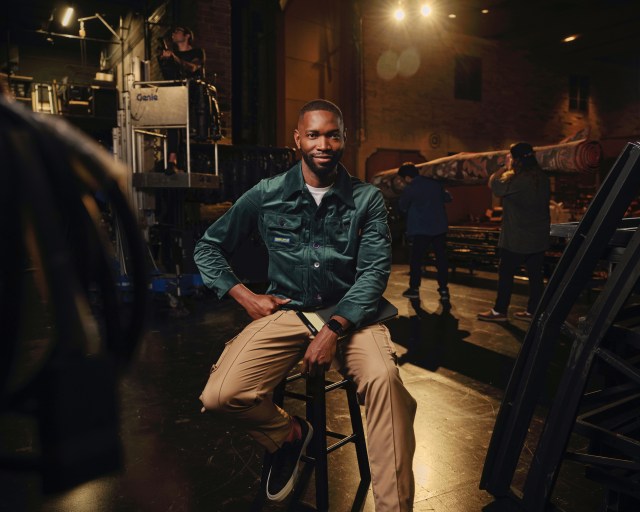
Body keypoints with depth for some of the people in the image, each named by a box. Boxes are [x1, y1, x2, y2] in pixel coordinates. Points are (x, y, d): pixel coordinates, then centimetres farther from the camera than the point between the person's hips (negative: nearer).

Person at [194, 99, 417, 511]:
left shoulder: (367, 199, 0)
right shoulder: (268, 195, 2)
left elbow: (375, 270, -8)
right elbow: (209, 246, 12)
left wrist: (334, 330, -22)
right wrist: (246, 298, -1)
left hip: (349, 313, -1)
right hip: (286, 311, 1)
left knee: (384, 378, -33)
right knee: (221, 395, -21)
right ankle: (289, 434, 12)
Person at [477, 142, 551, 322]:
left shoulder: (518, 180, -20)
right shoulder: (542, 178, 6)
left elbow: (493, 184, -13)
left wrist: (504, 169, 4)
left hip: (517, 238, -8)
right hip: (538, 236, 8)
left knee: (506, 273, 3)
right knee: (536, 275, 9)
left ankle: (499, 311, 9)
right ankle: (532, 311, 17)